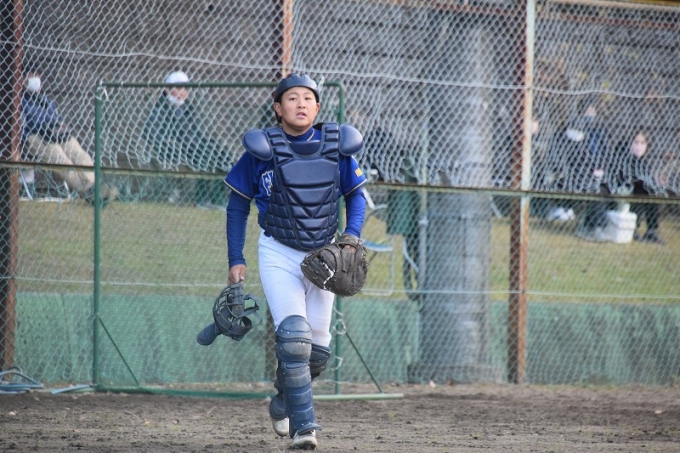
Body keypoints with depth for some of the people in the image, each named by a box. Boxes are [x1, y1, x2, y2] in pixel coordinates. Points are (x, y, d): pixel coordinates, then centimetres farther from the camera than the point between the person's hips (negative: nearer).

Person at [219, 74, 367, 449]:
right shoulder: (262, 149, -10)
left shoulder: (336, 147, -4)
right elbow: (238, 205, 0)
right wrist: (236, 260, -3)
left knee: (317, 347, 7)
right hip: (278, 254, -3)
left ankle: (283, 403, 35)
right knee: (294, 337, -20)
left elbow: (356, 195, 9)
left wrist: (352, 237, -8)